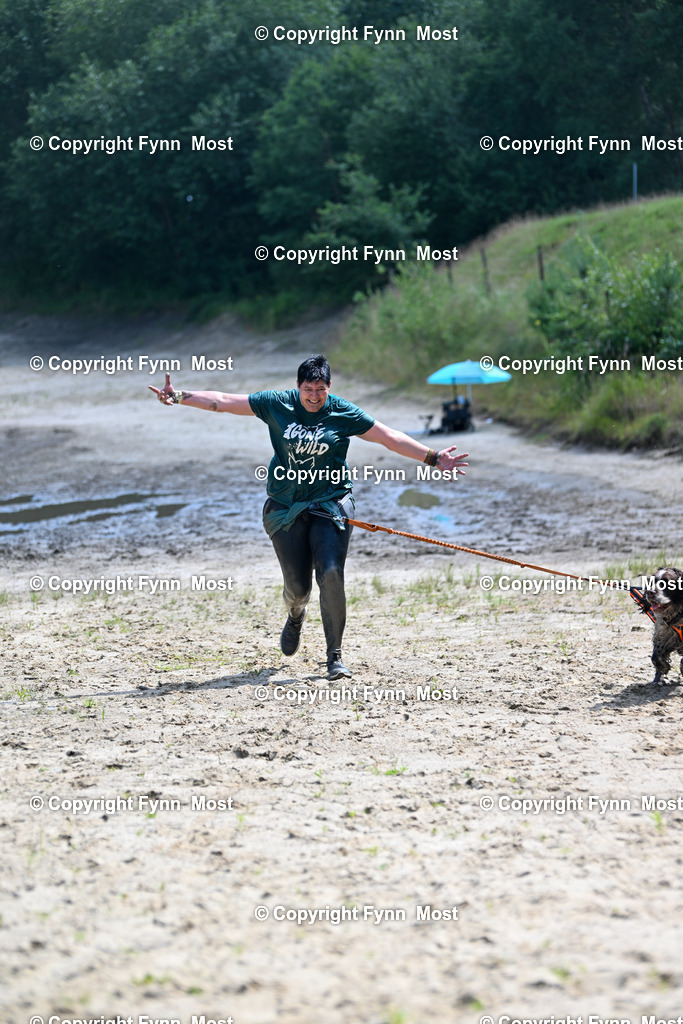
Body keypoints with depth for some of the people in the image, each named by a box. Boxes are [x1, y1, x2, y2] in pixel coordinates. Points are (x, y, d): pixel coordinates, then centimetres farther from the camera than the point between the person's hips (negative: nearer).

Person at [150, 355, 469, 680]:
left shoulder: (344, 413, -4)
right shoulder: (276, 404, -2)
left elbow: (390, 438, -2)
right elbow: (222, 402, 0)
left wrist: (434, 458, -7)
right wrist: (179, 397, -6)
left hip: (330, 503, -1)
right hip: (286, 507, 1)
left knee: (331, 574, -19)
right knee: (297, 586, -1)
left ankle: (334, 655, -7)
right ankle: (295, 616, 40)